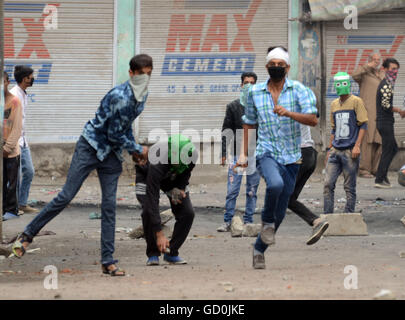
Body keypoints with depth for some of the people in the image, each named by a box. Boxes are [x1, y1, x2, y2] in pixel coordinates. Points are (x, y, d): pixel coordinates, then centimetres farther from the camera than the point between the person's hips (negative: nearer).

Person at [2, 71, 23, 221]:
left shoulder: (14, 101, -6)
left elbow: (17, 128, -9)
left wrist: (8, 147, -12)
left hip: (11, 151, -4)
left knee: (11, 182, 1)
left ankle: (12, 210, 8)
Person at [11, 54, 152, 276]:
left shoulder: (142, 95, 3)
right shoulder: (120, 97, -25)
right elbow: (114, 135, -19)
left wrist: (133, 151, 12)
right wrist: (139, 150, -7)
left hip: (112, 153, 7)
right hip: (91, 147, -7)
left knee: (109, 205, 1)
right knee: (66, 196, -8)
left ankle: (108, 261, 3)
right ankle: (27, 234, 5)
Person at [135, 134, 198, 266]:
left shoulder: (192, 156, -32)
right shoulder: (157, 164, -45)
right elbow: (152, 200, -43)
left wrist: (180, 188, -22)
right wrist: (159, 234, -45)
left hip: (174, 180, 4)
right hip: (146, 176, -4)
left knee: (187, 213, -13)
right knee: (148, 211, -26)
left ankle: (171, 253, 1)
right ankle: (152, 254, -9)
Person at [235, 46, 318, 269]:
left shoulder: (298, 90, -2)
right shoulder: (254, 92, 5)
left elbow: (313, 120, -12)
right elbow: (249, 123, 17)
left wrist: (288, 113, -27)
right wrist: (244, 153, 12)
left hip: (290, 158, 1)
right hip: (266, 153, -1)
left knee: (280, 213, 6)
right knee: (275, 184, -35)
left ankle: (259, 248, 25)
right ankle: (267, 221, -9)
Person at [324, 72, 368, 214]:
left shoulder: (356, 102, -1)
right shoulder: (334, 104, 16)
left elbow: (363, 125, -5)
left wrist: (357, 145, -14)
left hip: (350, 151, -5)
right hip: (335, 151, 5)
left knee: (349, 187, -1)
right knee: (328, 184, -3)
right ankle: (327, 216, 1)